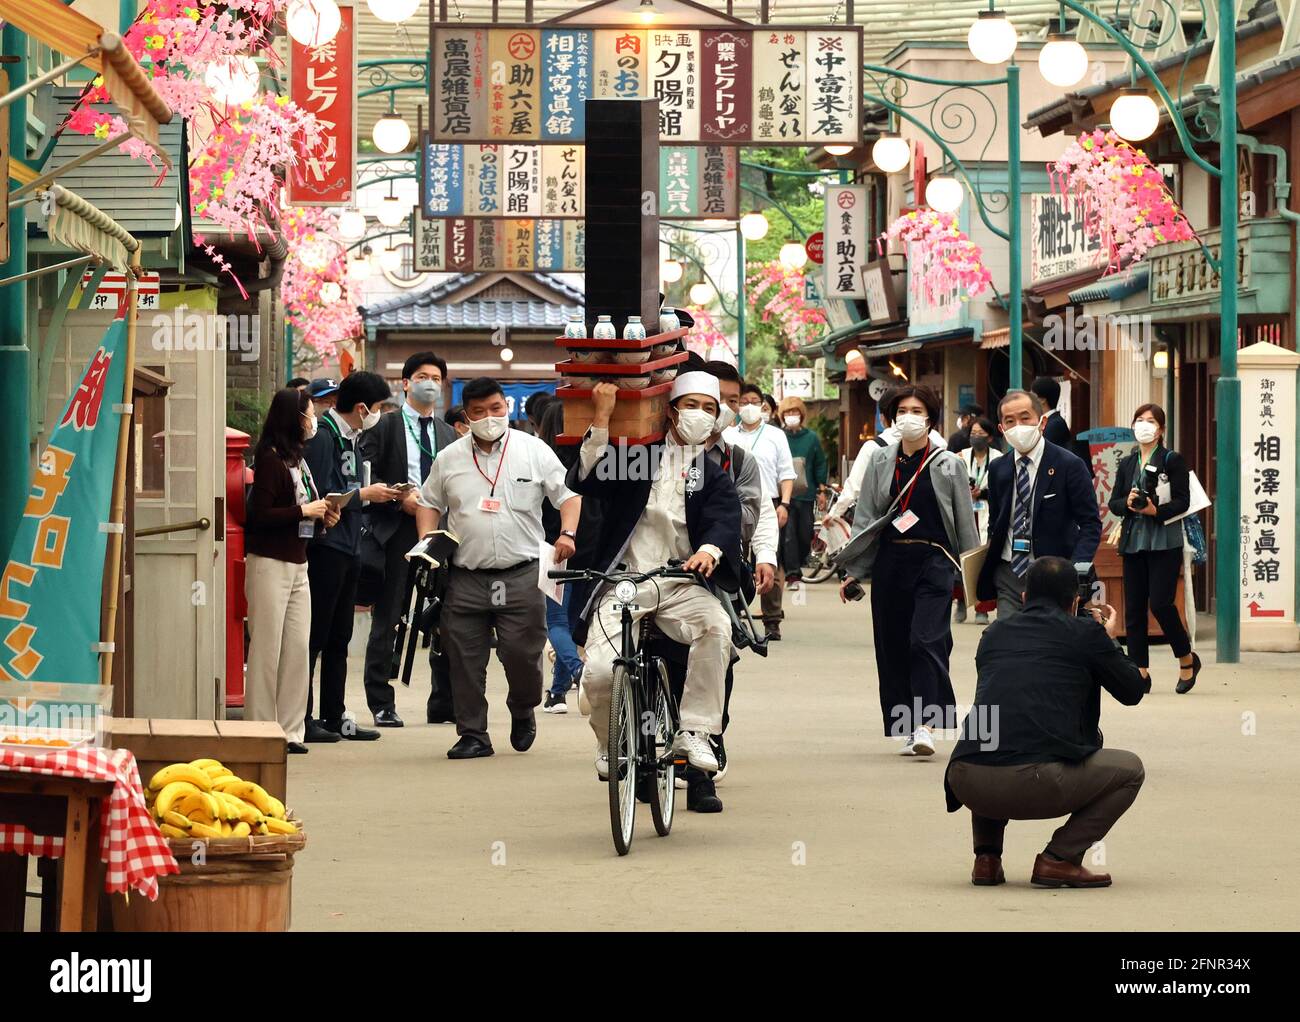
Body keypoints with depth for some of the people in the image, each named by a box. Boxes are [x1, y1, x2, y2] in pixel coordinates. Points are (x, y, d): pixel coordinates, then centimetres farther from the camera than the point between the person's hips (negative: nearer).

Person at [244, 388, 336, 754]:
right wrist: (304, 511, -14)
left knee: (298, 648, 5)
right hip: (270, 563, -8)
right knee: (267, 649, -4)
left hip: (297, 564, 8)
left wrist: (321, 514, 4)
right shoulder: (271, 459, -11)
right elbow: (261, 515, -17)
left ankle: (289, 729, 10)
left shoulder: (297, 459, 14)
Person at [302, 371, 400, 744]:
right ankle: (302, 718, -1)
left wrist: (374, 492, 2)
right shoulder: (323, 437, -14)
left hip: (348, 548, 10)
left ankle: (335, 717, 18)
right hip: (325, 548, -10)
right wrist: (365, 495, -12)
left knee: (339, 639, 12)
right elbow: (320, 498, -21)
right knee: (316, 637, -5)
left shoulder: (350, 438, 15)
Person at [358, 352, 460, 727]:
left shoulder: (449, 435, 17)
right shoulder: (383, 427, 3)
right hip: (396, 531, -4)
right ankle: (381, 705, 3)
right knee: (386, 619, -2)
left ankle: (444, 703, 11)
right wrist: (400, 498, -14)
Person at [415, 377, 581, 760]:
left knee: (523, 654, -5)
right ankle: (473, 735, 10)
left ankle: (523, 712, 24)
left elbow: (568, 494, 6)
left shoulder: (534, 451, 4)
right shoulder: (449, 458, 10)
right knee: (465, 661, 1)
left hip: (521, 574, -2)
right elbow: (429, 503, 20)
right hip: (466, 578, 2)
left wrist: (567, 533, -10)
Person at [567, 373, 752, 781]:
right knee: (600, 671, -22)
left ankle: (694, 733, -21)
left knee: (716, 625, -32)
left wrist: (709, 550, -30)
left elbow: (724, 520, -6)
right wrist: (602, 418, -15)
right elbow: (584, 480, -7)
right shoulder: (635, 456, 9)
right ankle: (610, 745, 10)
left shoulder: (715, 477, 13)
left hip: (680, 583, 1)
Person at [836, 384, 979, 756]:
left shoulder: (948, 465, 4)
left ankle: (926, 726, -20)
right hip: (890, 561, 3)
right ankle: (906, 728, 10)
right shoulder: (880, 463, 9)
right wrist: (852, 572, 6)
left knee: (926, 640, -15)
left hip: (934, 561, -3)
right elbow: (864, 519, 10)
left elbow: (965, 524, 7)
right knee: (893, 645, 3)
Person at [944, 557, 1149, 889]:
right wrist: (1109, 640, 39)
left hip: (968, 783, 5)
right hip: (1038, 783, -5)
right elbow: (1134, 690, 21)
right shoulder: (1085, 632, 10)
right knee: (1129, 769, 20)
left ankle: (986, 856, 22)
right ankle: (1059, 859, 5)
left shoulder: (995, 633, 23)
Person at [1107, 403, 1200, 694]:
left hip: (1164, 542, -5)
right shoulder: (1126, 465, 14)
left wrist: (1156, 510, -21)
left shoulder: (1172, 460, 0)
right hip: (1133, 541, 5)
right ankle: (1140, 671, 5)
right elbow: (1113, 503, 10)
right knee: (1134, 607, 1)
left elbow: (1182, 501, -6)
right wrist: (1128, 503, -11)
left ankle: (1187, 659, 8)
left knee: (1160, 603, -12)